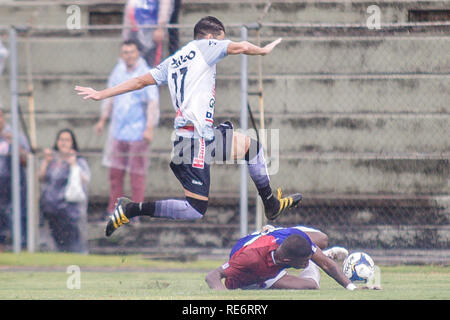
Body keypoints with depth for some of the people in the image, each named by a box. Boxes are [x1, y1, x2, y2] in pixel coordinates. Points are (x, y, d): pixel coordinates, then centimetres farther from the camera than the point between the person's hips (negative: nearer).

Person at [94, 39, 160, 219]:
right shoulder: (117, 72, 9)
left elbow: (153, 103, -12)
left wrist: (149, 128, -18)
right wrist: (103, 120, 20)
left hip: (138, 133, -6)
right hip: (118, 131, 6)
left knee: (137, 173, -1)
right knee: (115, 172, 9)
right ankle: (113, 209, 17)